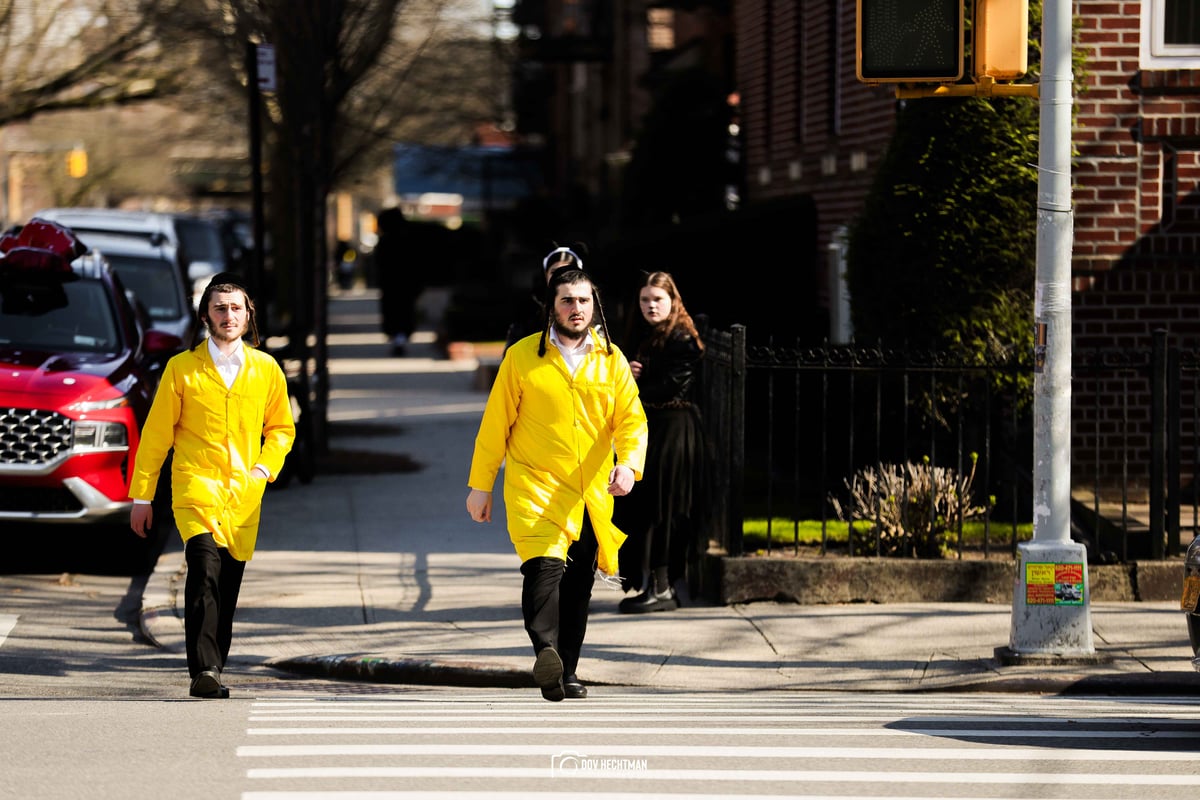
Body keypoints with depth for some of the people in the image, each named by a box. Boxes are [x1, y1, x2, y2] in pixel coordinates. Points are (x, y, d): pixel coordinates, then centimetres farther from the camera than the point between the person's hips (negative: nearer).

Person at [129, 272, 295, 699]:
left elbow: (281, 428, 22)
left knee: (228, 583, 5)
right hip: (195, 486, -3)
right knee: (206, 566, -23)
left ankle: (212, 669, 18)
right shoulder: (182, 368, 4)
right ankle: (203, 671, -27)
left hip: (244, 494, 3)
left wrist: (264, 469, 5)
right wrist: (141, 496, 6)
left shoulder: (266, 369, 11)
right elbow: (156, 434, 7)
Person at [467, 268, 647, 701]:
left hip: (592, 496, 4)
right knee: (545, 565, -26)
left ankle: (567, 673, 21)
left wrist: (628, 463, -17)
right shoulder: (522, 356, 0)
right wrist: (481, 485, 4)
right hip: (535, 487, -4)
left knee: (578, 586, 10)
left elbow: (632, 419, 2)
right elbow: (495, 423, 4)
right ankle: (545, 652, -40)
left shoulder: (611, 359, 8)